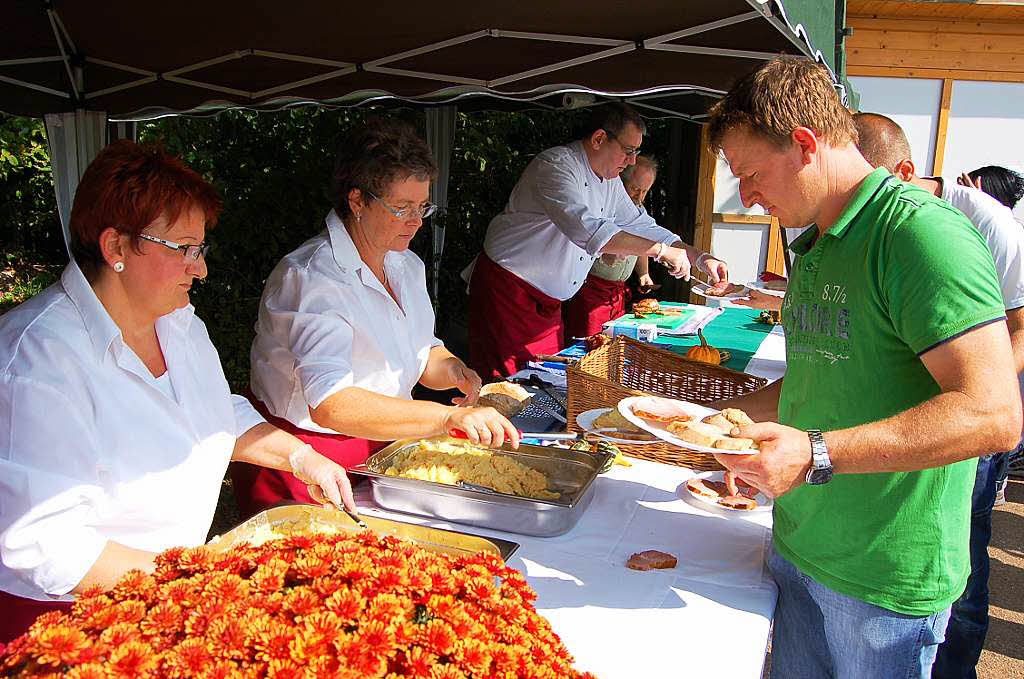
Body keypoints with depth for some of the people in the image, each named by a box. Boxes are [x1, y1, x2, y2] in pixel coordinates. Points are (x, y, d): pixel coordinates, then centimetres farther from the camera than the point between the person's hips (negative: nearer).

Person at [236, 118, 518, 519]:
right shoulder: (311, 279, -23)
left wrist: (452, 370, -6)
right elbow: (330, 405, -35)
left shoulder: (406, 266, 6)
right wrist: (451, 417, -41)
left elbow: (422, 351, 19)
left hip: (379, 450, 7)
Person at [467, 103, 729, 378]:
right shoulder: (556, 166, -20)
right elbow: (586, 229, -34)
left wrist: (700, 258, 8)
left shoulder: (610, 182, 10)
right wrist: (661, 250, -31)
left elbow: (641, 226, 19)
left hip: (548, 303, 9)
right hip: (508, 290, -8)